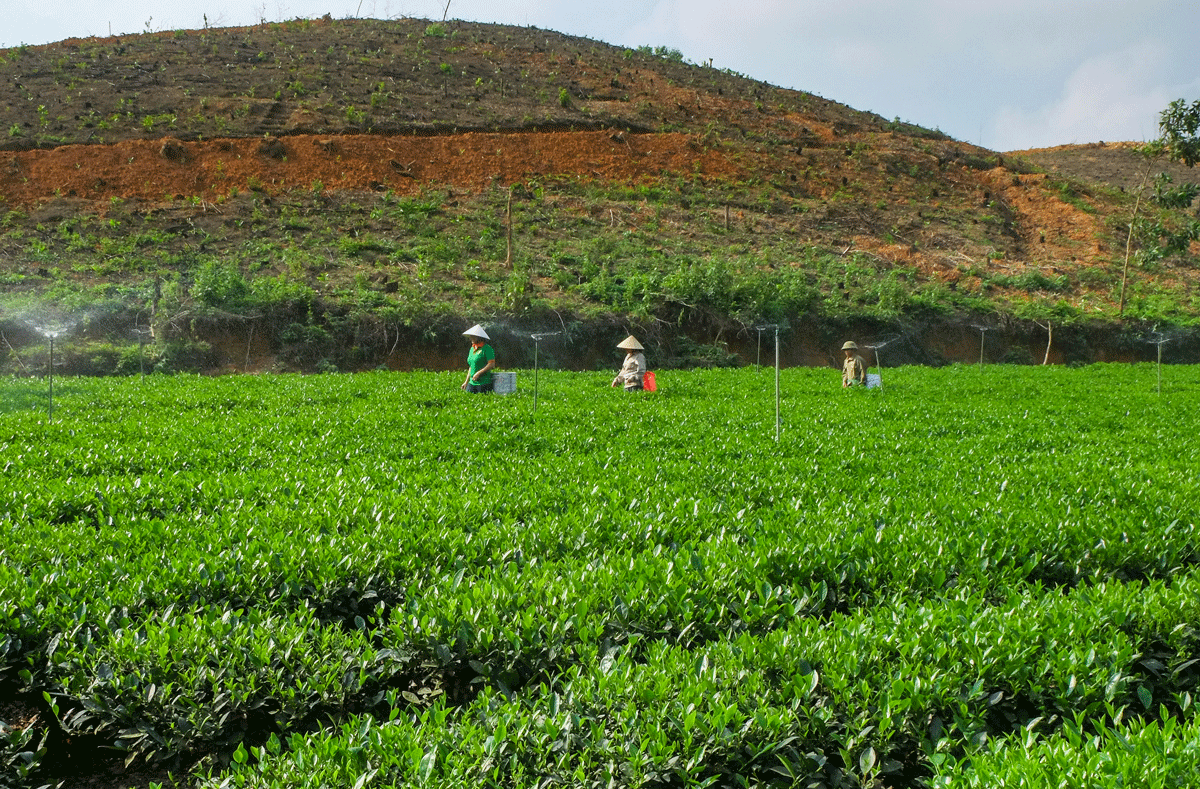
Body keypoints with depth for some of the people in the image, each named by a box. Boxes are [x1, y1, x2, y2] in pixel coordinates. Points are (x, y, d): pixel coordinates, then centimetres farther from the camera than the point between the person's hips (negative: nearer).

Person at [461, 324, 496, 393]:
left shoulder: (487, 348, -8)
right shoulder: (472, 349, 16)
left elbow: (492, 364, -15)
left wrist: (478, 373, -20)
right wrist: (466, 382, 18)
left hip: (484, 382, -7)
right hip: (472, 382, 7)